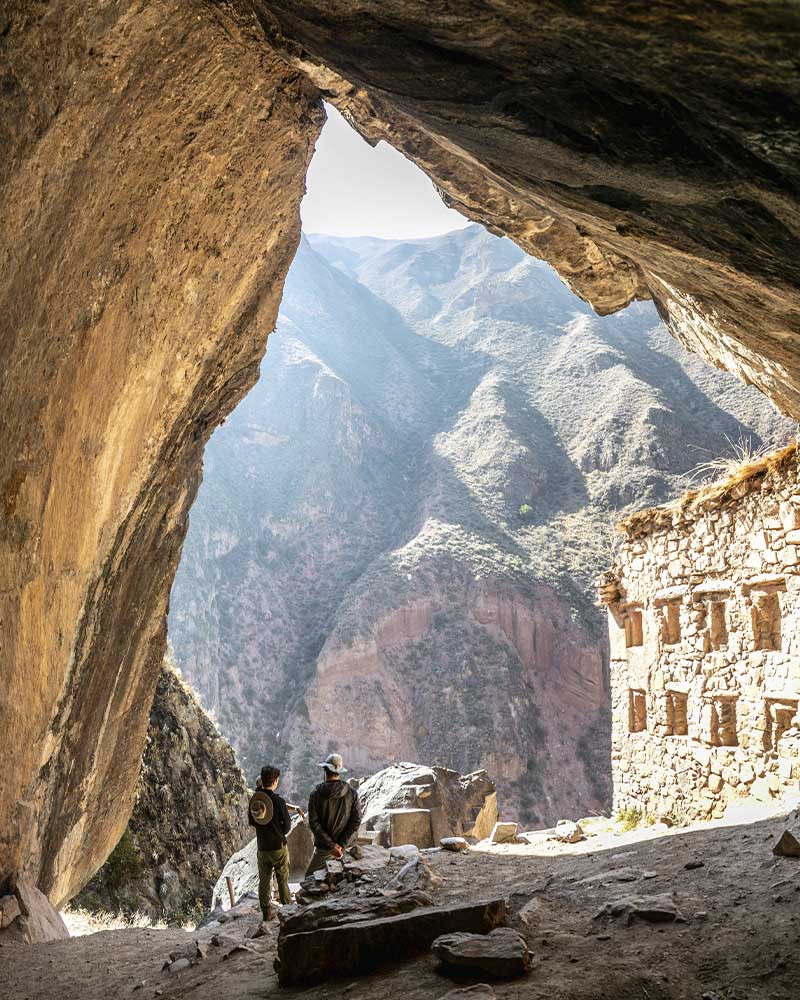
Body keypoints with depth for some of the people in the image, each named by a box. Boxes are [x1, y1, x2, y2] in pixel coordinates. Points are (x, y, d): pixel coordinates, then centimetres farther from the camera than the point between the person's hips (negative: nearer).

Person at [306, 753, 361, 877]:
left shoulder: (316, 795, -8)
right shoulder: (352, 793, -4)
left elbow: (314, 823, -11)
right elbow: (356, 821, -7)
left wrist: (331, 845, -11)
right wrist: (342, 845, -8)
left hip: (323, 848, -2)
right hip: (344, 847, 2)